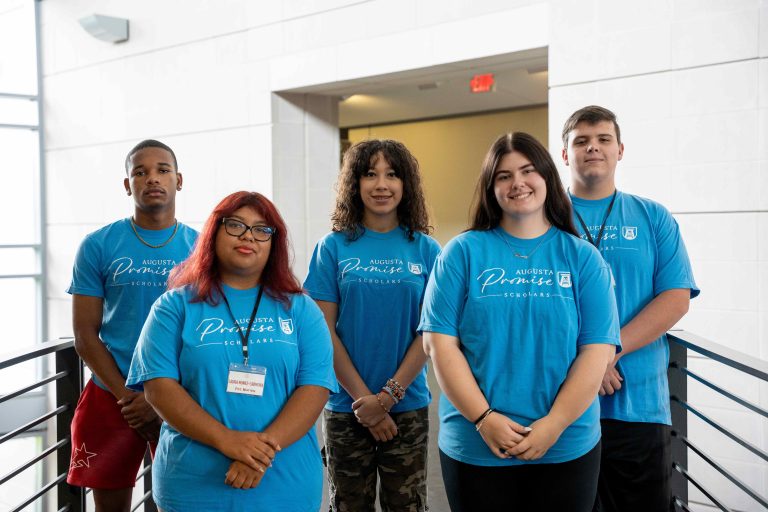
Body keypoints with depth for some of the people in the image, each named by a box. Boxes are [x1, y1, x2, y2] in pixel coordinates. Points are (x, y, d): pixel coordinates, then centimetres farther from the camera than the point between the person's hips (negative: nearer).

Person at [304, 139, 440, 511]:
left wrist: (388, 396, -11)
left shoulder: (425, 250, 1)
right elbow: (324, 330, -4)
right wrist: (364, 397, -10)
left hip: (408, 406, 0)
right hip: (346, 407, 0)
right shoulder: (334, 247, 0)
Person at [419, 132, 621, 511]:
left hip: (567, 447, 1)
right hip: (475, 447, 0)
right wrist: (483, 419, -12)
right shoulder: (463, 252, 0)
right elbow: (440, 342, -4)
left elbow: (598, 350, -3)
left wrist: (554, 425, -12)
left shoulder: (583, 257, 3)